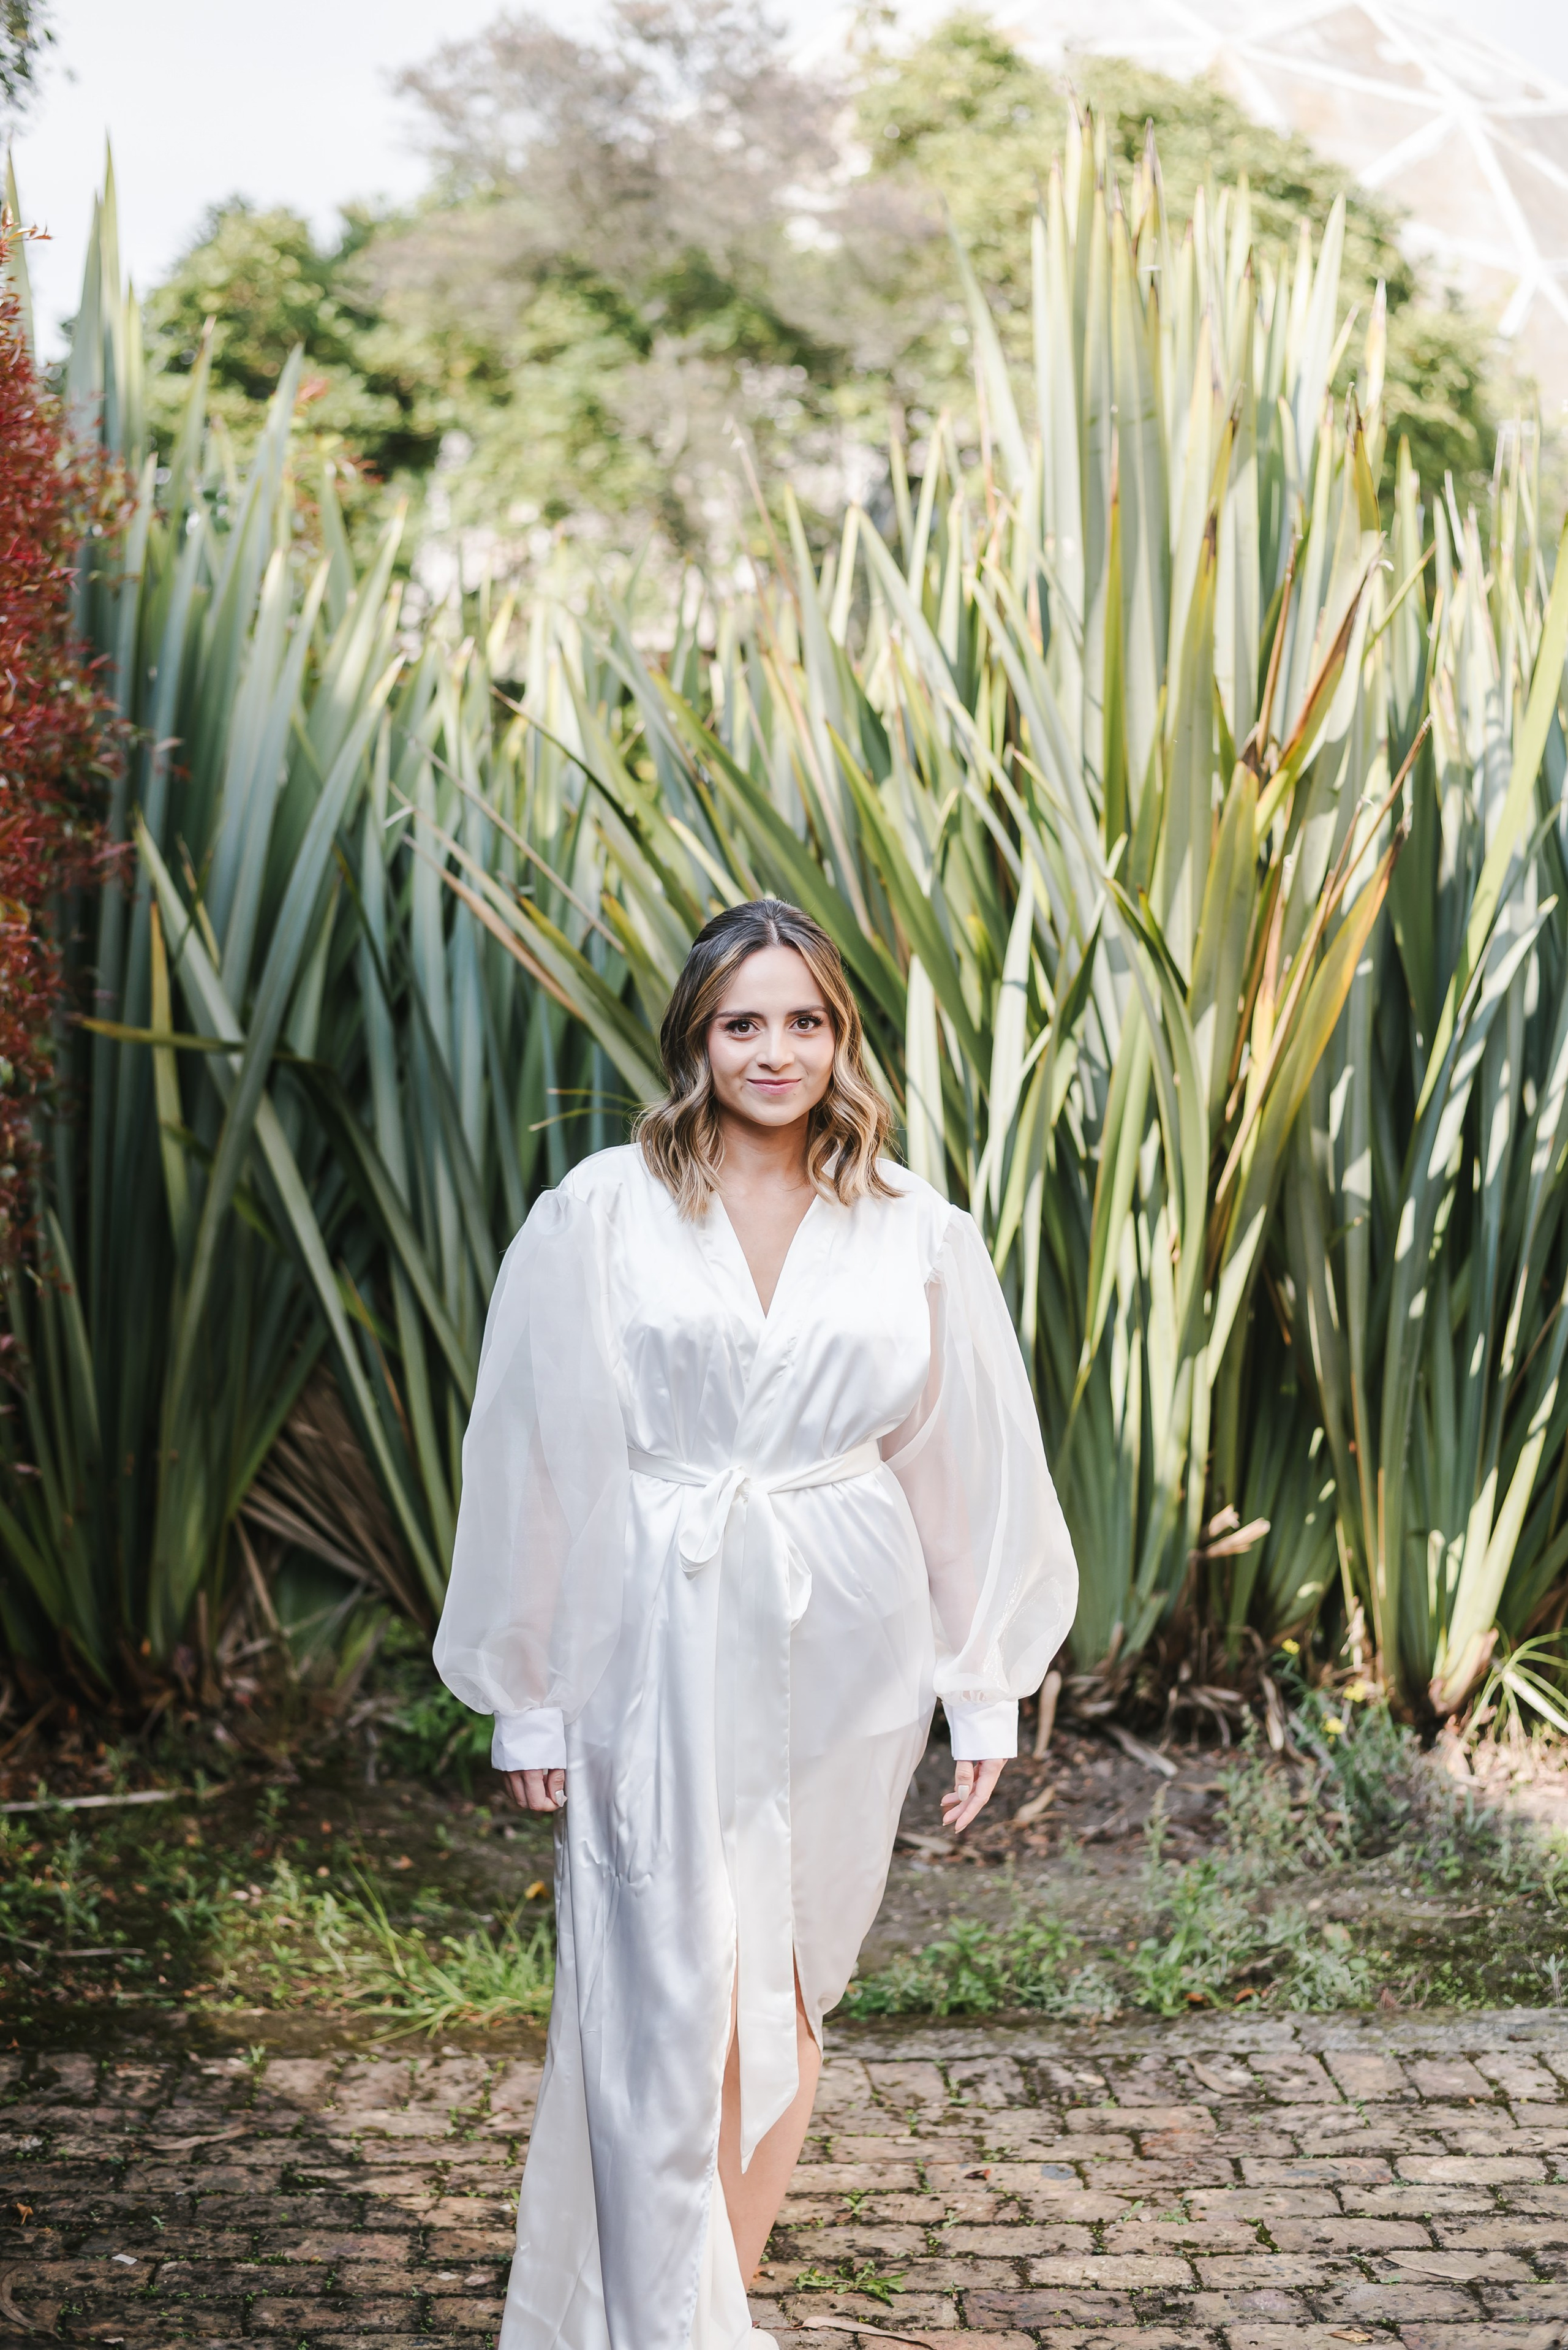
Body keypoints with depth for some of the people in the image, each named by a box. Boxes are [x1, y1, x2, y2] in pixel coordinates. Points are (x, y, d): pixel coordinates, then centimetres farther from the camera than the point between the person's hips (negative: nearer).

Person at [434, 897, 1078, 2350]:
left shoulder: (912, 1232, 3)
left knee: (786, 1988, 11)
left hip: (843, 1645, 2)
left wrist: (984, 1687, 8)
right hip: (664, 1642, -2)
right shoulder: (600, 1217, -3)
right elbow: (536, 1461, 0)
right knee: (671, 1999, -4)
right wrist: (529, 1697, 1)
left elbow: (966, 1469, 8)